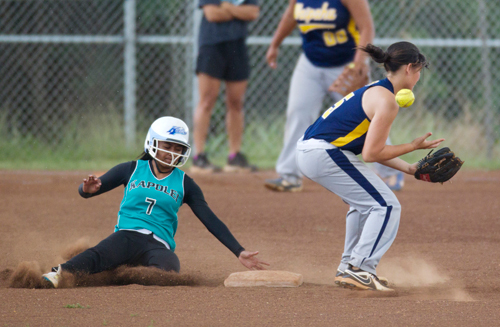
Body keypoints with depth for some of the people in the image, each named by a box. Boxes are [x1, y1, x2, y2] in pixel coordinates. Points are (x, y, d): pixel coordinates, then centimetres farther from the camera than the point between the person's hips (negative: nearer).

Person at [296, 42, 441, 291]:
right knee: (386, 205, -6)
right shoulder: (386, 101, -12)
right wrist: (413, 146, -4)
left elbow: (372, 147, 20)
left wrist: (408, 168, 16)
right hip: (324, 155, -10)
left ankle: (349, 267, 29)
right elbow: (371, 154, -13)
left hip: (307, 150, 10)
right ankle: (360, 270, -11)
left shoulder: (375, 91, 19)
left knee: (365, 202, 27)